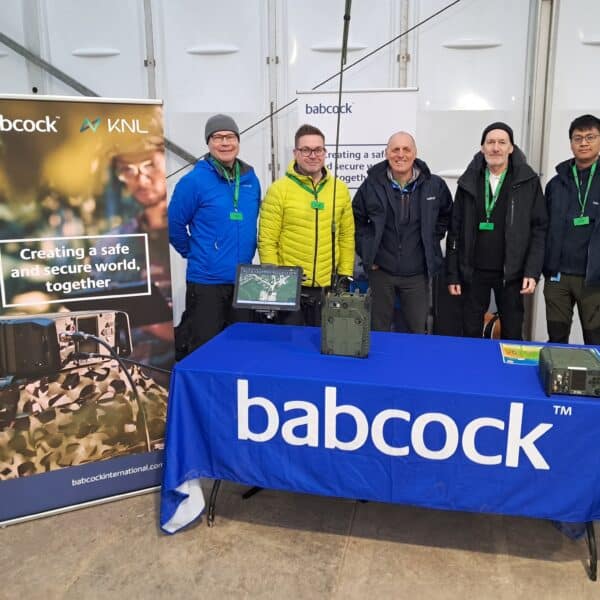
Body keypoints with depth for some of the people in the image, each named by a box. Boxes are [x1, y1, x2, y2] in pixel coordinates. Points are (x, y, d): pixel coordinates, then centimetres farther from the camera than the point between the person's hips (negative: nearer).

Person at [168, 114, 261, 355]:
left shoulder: (250, 179, 6)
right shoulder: (194, 181, -11)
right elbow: (174, 225, -6)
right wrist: (193, 254, 2)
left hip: (243, 280, 5)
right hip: (206, 280, -5)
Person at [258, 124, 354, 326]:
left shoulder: (340, 189, 6)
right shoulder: (278, 190, -6)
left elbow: (347, 236, 11)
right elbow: (267, 241, -7)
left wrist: (345, 275, 7)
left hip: (328, 287, 3)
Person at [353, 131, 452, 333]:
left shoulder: (435, 185, -3)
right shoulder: (371, 185, -5)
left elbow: (446, 216, 16)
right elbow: (356, 220, 8)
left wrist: (432, 240, 7)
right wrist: (366, 251, 1)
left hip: (417, 273, 1)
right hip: (381, 271, 0)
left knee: (418, 331, 11)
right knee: (379, 331, 11)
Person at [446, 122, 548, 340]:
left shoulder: (528, 181, -1)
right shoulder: (468, 182, 2)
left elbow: (539, 228, -1)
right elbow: (455, 231, 4)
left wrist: (533, 271, -10)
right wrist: (452, 274, 0)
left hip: (511, 273, -1)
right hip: (473, 271, 1)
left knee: (512, 337, 8)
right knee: (471, 334, 9)